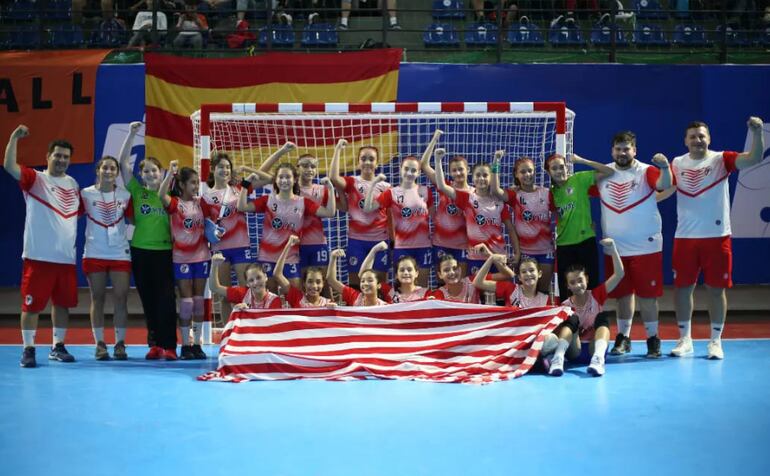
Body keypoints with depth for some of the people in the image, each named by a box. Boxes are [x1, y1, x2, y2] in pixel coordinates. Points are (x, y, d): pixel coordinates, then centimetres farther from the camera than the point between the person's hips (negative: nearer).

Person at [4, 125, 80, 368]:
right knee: (32, 305, -1)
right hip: (38, 256, -5)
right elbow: (9, 166, -19)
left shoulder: (73, 184, 14)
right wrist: (14, 138, -27)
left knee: (63, 303, 12)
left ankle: (58, 347, 23)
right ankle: (28, 349, 8)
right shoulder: (35, 179, -2)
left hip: (66, 257, 5)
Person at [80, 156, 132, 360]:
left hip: (120, 253, 1)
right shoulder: (86, 194, 1)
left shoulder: (125, 195, 5)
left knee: (121, 298, -2)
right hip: (94, 254, -1)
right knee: (97, 299, 4)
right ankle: (100, 344, 10)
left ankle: (120, 344, 7)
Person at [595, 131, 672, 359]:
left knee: (647, 295, 0)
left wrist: (665, 167, -43)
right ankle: (623, 338, 25)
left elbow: (664, 185, -25)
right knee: (622, 294, 13)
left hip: (646, 246, -3)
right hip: (615, 248, 3)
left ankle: (653, 339, 12)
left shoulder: (646, 171, -6)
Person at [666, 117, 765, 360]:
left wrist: (757, 133, -32)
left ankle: (716, 341, 14)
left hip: (716, 236, -2)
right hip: (685, 236, 2)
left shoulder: (721, 159, -3)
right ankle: (684, 339, 19)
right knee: (682, 287, 6)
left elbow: (754, 159, -16)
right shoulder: (677, 164, 7)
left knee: (716, 288, 3)